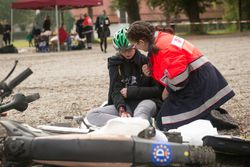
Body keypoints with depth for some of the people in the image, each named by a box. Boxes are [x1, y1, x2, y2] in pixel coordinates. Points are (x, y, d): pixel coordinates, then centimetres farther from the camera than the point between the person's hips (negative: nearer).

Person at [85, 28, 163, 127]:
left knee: (141, 112, -39)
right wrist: (122, 110, -20)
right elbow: (115, 90, -1)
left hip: (145, 102, -4)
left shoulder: (147, 61, 0)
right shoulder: (115, 63, 10)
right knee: (91, 115, -21)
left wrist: (131, 91, -7)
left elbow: (158, 90, -2)